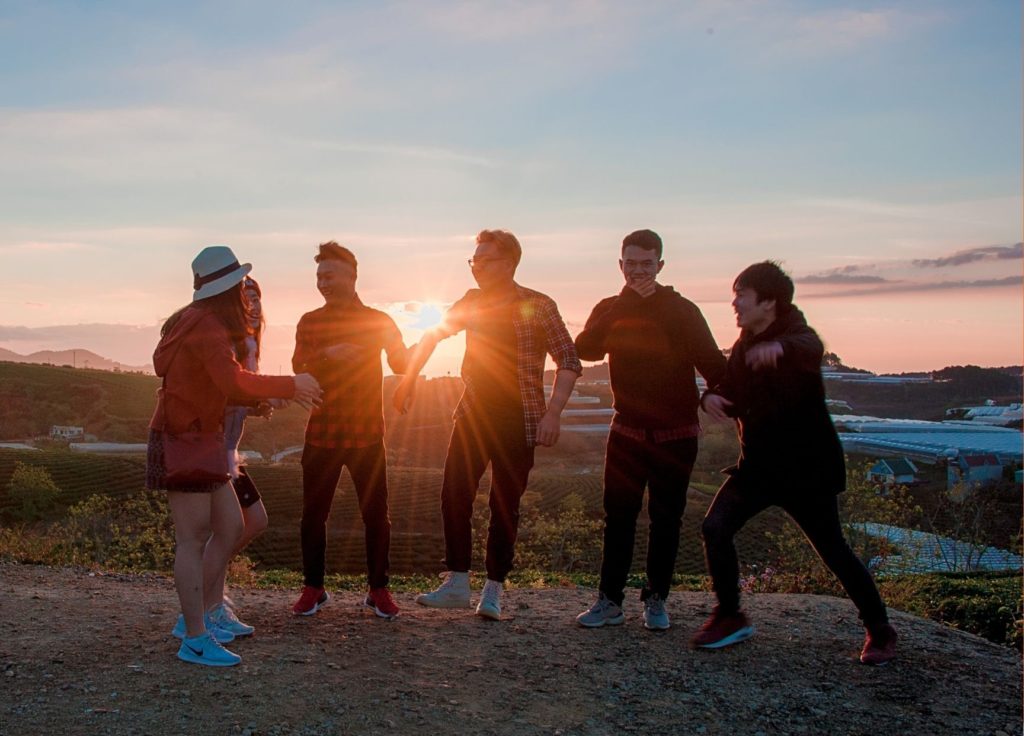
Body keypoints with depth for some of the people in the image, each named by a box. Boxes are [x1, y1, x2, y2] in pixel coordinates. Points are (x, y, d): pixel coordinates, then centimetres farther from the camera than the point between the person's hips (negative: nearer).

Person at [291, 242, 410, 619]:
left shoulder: (378, 320, 4)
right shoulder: (309, 322, 7)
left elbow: (401, 365, -5)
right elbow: (299, 370, -4)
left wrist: (392, 345, -27)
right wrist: (328, 355, -23)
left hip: (367, 435, -1)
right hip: (321, 434, 1)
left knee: (376, 514, 2)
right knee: (313, 514, 4)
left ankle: (378, 589, 16)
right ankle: (313, 588, 19)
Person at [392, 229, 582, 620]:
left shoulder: (538, 306, -7)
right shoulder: (472, 302, 7)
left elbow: (569, 361, -9)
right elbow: (433, 336, 20)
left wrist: (552, 413, -19)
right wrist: (408, 380, 13)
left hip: (518, 420, -4)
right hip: (473, 414, 4)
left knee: (505, 505, 2)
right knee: (454, 494, -4)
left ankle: (493, 592, 12)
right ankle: (456, 585, 5)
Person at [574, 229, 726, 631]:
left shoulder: (682, 310, -4)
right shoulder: (611, 309, 3)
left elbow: (713, 364, -7)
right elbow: (586, 349, -15)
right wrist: (629, 300, -20)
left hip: (675, 435, -1)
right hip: (627, 431, 2)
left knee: (666, 519, 6)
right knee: (618, 516, 2)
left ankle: (656, 600, 18)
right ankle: (610, 600, 10)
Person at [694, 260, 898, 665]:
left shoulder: (796, 334, -14)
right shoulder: (745, 346, 8)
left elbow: (811, 349, -39)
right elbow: (735, 398, 15)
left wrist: (780, 348, -63)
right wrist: (713, 396, -10)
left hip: (806, 468, -6)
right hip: (758, 464, 6)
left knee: (833, 551, 1)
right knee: (715, 528, -9)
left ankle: (880, 631, 21)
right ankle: (730, 617, 8)